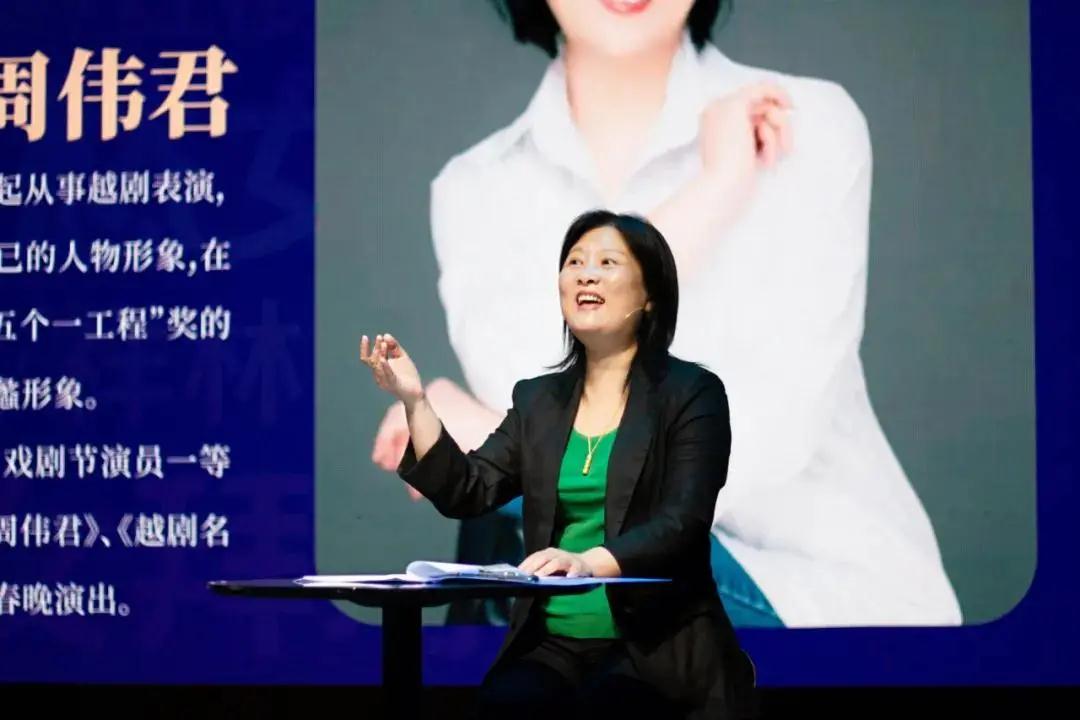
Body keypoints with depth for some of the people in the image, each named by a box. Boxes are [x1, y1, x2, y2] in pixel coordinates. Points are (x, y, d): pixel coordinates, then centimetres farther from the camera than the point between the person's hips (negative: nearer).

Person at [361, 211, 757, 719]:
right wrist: (414, 401, -2)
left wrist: (590, 563, -31)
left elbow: (682, 523, -13)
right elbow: (466, 493, 8)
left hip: (655, 646, -4)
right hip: (554, 644, 4)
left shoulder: (691, 393, 0)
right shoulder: (538, 400, 16)